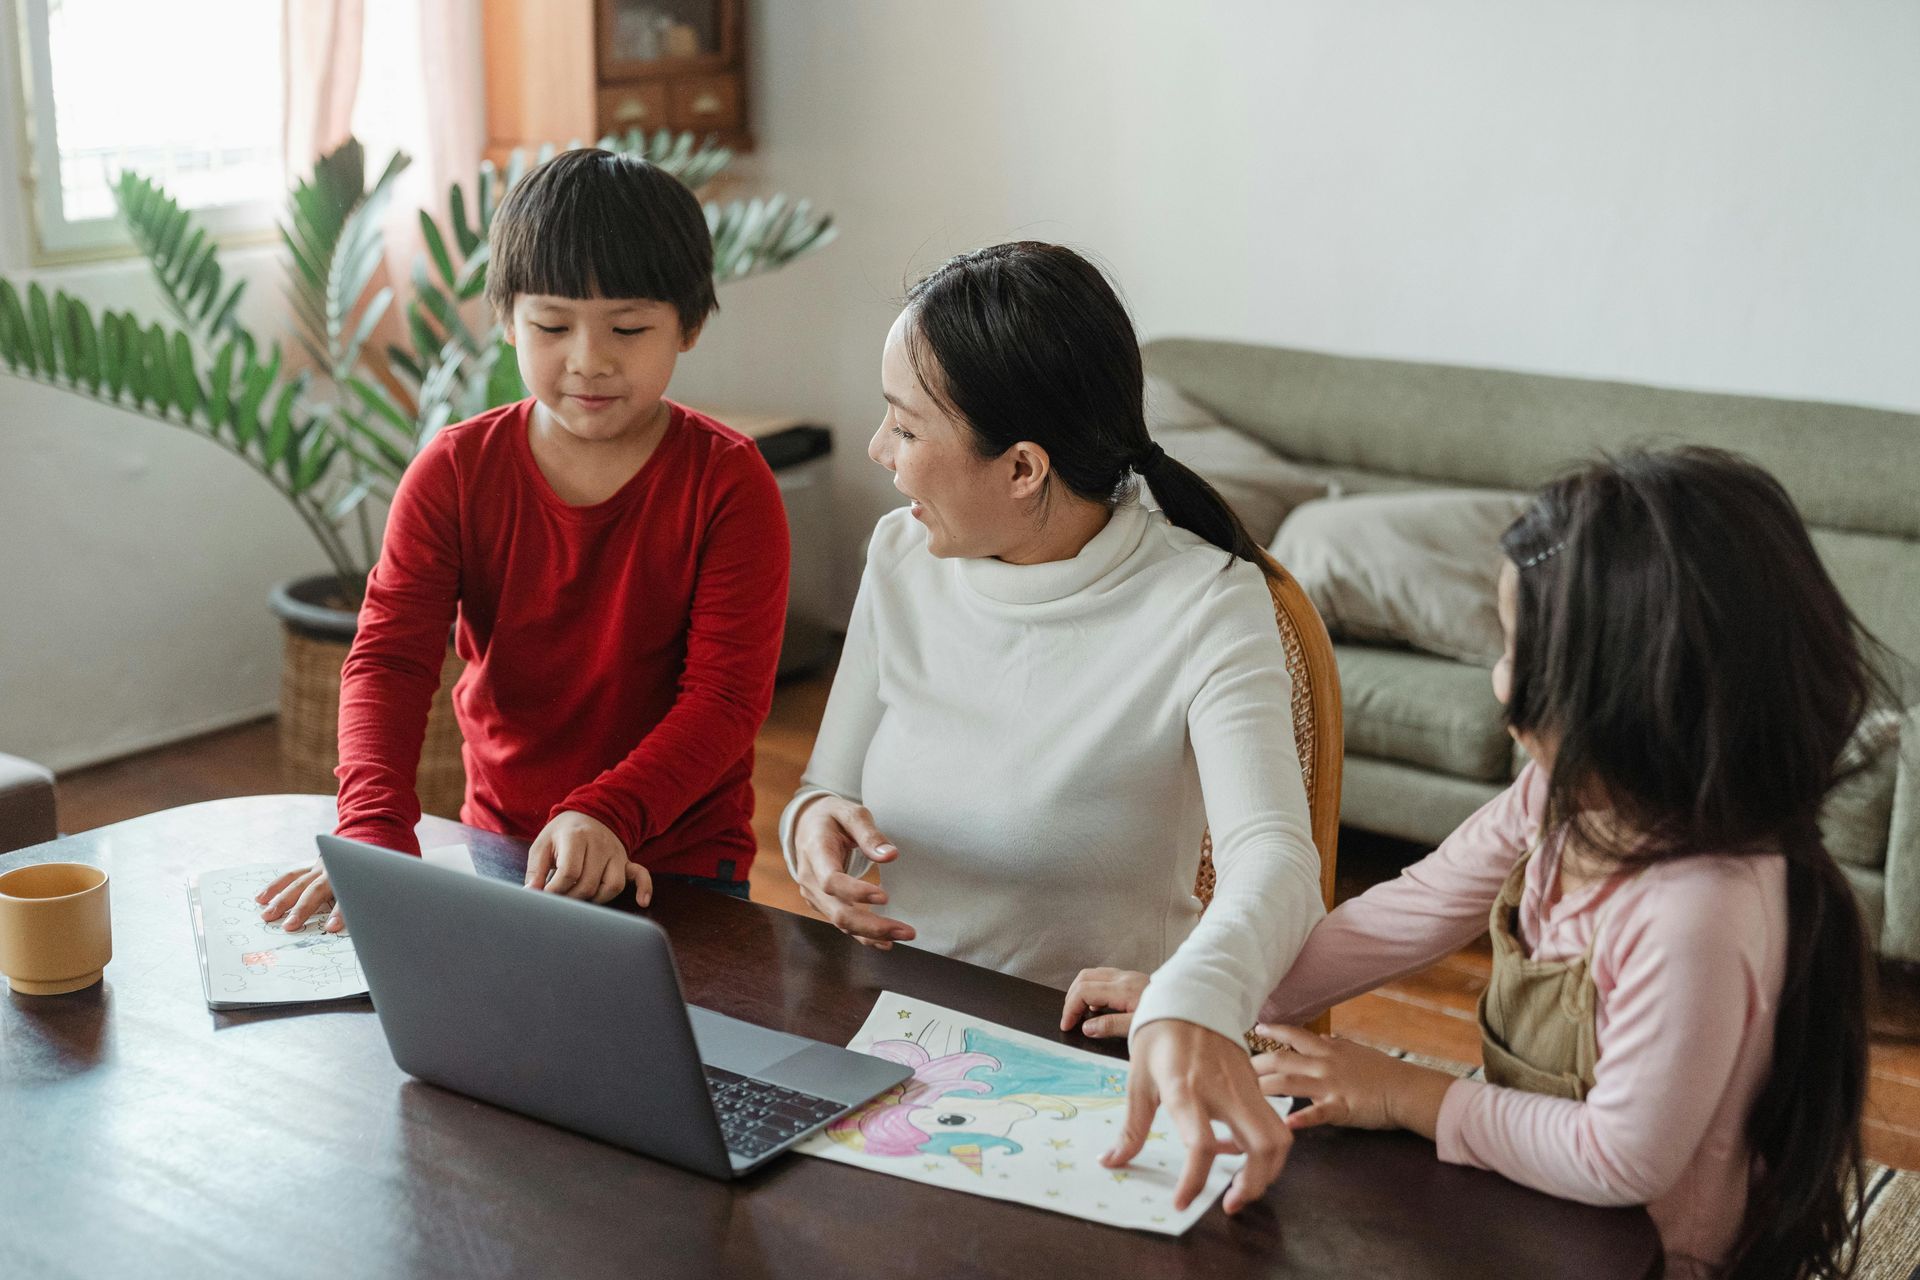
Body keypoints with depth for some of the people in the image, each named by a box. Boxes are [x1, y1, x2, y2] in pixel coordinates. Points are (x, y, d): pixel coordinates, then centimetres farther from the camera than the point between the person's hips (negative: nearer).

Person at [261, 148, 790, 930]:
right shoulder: (455, 471, 0)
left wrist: (606, 815, -28)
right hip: (500, 850, 3)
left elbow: (729, 693, -13)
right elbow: (388, 659, -8)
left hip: (672, 860, -2)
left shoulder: (728, 483, -7)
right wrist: (375, 832, -25)